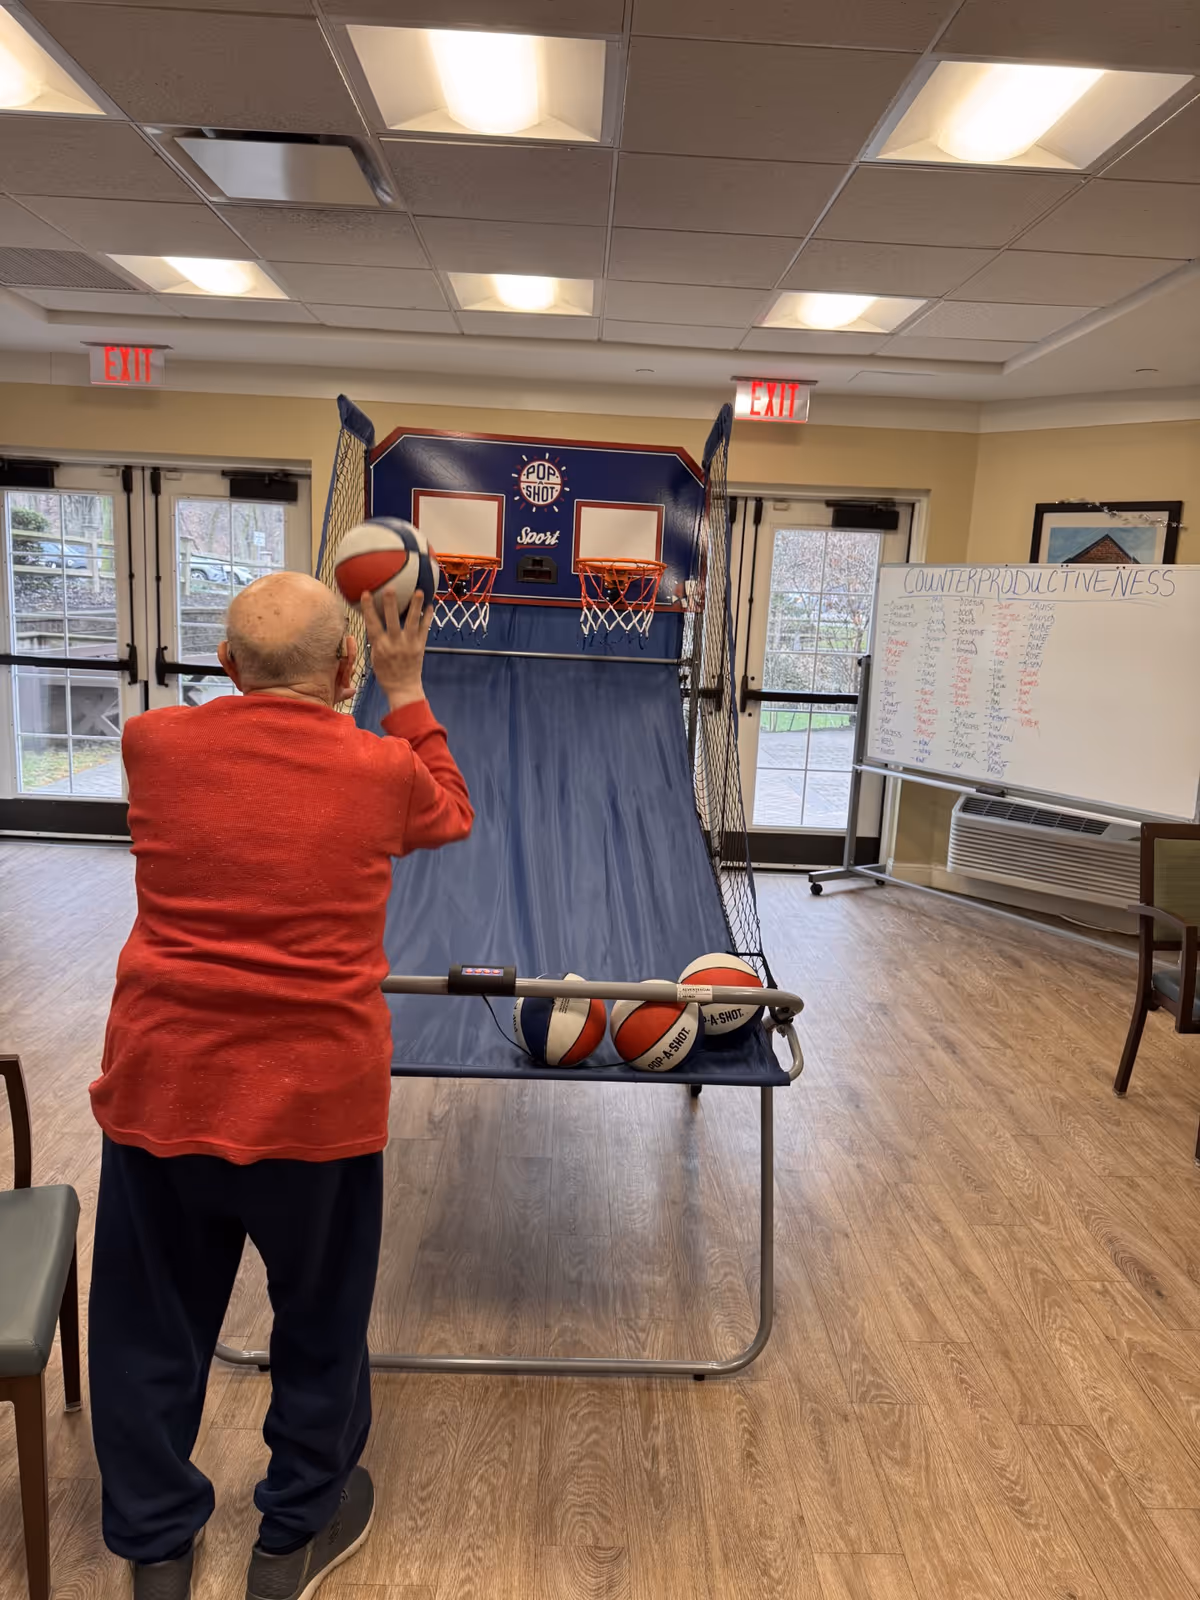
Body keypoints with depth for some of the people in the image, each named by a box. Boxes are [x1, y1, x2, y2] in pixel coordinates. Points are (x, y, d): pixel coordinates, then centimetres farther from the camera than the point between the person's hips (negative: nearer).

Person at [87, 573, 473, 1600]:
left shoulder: (152, 745, -6)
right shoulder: (383, 767, -9)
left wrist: (259, 678, 19)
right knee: (321, 1322, 21)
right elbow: (453, 816, 14)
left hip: (161, 1091, 2)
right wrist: (407, 691, 18)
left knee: (153, 1327, 21)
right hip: (319, 1100, -1)